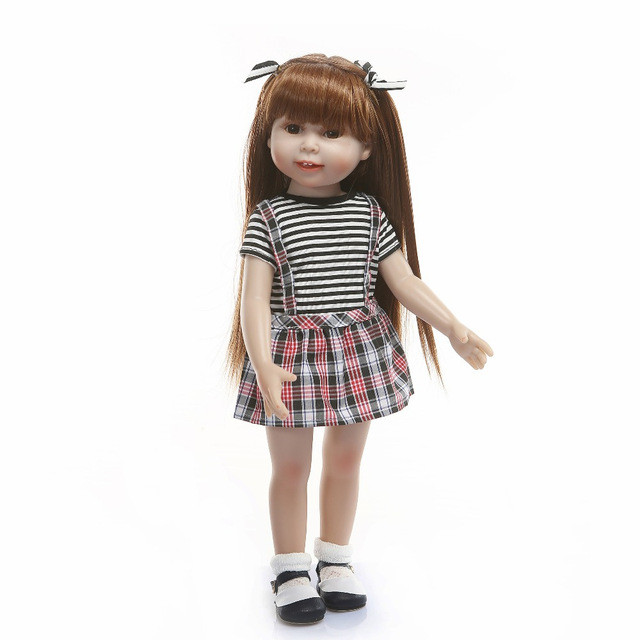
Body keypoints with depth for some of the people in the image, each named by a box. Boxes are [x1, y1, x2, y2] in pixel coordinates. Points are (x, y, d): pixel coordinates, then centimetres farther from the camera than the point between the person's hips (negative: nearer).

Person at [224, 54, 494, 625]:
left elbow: (404, 281, 3)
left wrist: (454, 327, -2)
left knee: (346, 461, 16)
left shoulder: (370, 213, -1)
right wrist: (262, 363, -26)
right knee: (290, 469, 9)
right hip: (293, 353, -3)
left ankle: (336, 559, 36)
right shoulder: (268, 216, -9)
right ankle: (290, 568, 29)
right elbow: (255, 298, -14)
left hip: (358, 351, 3)